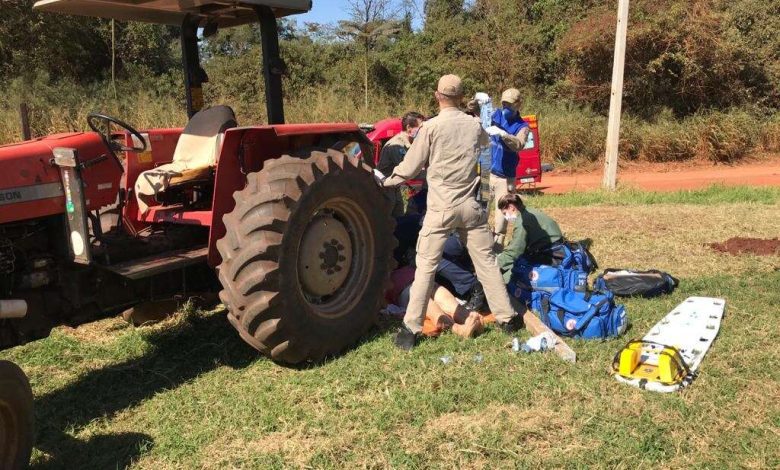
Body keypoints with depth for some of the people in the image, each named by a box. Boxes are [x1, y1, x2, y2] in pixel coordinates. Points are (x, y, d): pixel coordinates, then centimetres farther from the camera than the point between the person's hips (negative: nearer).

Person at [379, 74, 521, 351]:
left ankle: (411, 329, 3)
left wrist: (385, 182, 11)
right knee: (486, 261, 14)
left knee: (426, 266, 1)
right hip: (470, 206, 4)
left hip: (441, 207, -4)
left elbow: (410, 168, -4)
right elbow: (487, 142, 28)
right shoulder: (474, 125, 5)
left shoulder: (431, 127, -8)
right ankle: (506, 317, 22)